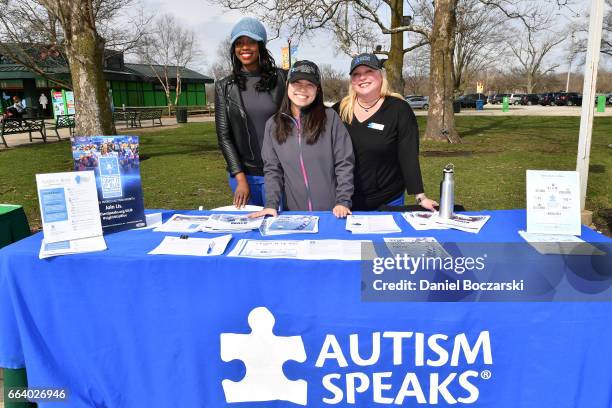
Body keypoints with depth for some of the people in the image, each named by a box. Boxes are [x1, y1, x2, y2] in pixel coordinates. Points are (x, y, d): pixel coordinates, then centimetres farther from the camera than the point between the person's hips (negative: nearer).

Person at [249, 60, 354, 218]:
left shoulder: (330, 118, -5)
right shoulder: (273, 124, 3)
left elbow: (344, 163, -4)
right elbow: (272, 169, 3)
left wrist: (343, 201, -11)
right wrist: (271, 204, -7)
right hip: (294, 212, 2)